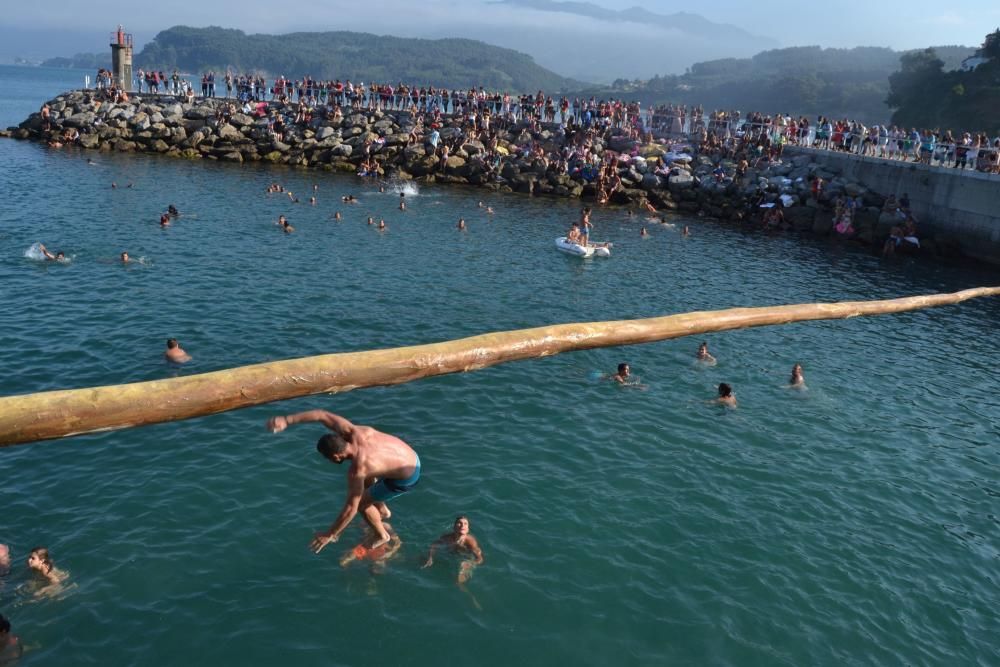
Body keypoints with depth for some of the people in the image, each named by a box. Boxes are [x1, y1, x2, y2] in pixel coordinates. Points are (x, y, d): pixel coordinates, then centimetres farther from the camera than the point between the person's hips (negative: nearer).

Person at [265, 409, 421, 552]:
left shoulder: (358, 469, -31)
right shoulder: (353, 432, -16)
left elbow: (351, 509, -24)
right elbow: (322, 415, -11)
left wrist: (329, 535, -13)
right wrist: (287, 420, -18)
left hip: (406, 478, -7)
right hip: (411, 457, 7)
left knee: (361, 502, 8)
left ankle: (382, 536, 29)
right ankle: (383, 511, 46)